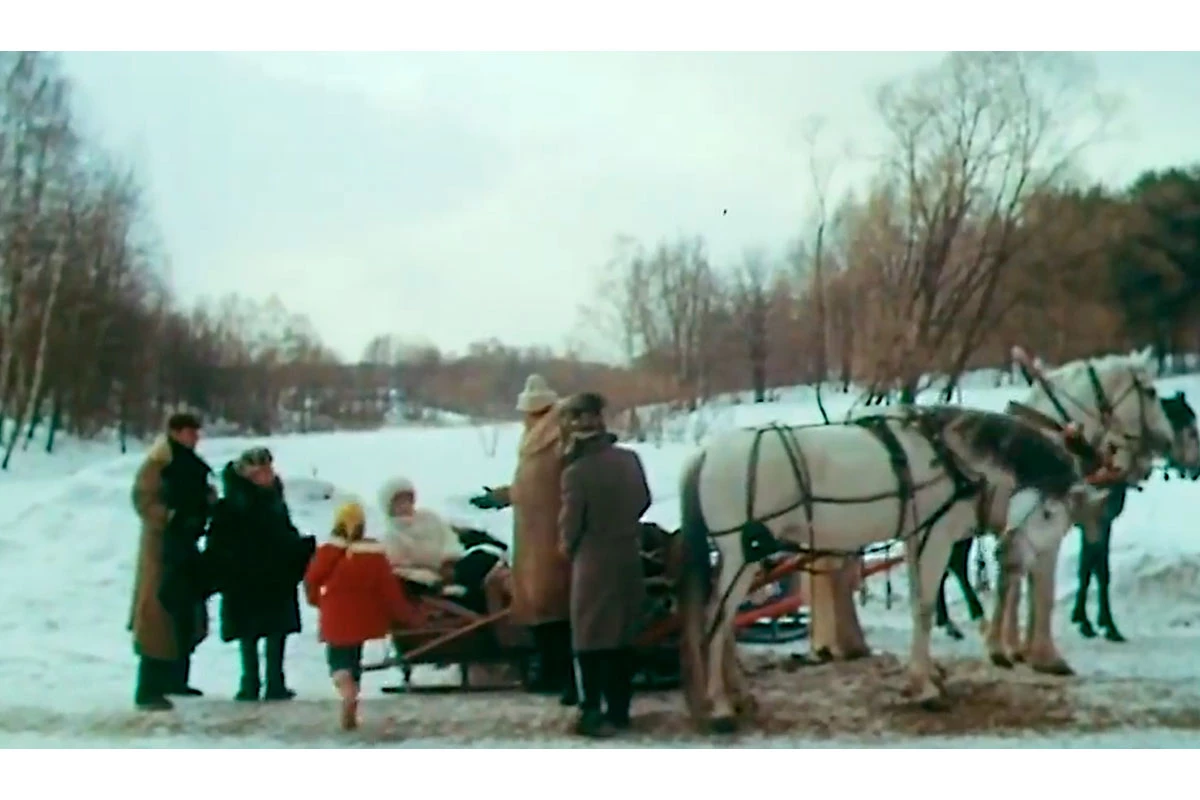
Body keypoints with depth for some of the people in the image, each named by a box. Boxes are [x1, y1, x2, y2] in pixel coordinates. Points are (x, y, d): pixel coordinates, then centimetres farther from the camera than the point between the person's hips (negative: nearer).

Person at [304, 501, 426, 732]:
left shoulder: (327, 552, -12)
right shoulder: (375, 554, -11)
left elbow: (311, 581, -2)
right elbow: (390, 590, -8)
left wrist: (316, 600, 20)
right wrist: (409, 615, 3)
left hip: (335, 620, -2)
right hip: (363, 619, 2)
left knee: (338, 657, 11)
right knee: (354, 658, 19)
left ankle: (347, 692, -22)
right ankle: (351, 712, 20)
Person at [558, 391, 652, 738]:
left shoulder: (576, 472, -18)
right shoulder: (630, 459, -2)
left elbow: (570, 524, -11)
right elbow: (644, 502, 12)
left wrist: (568, 549, 9)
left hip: (593, 561, -5)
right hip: (629, 557, 5)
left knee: (590, 639, 3)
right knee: (622, 635, 13)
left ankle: (592, 714, 2)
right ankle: (618, 711, 20)